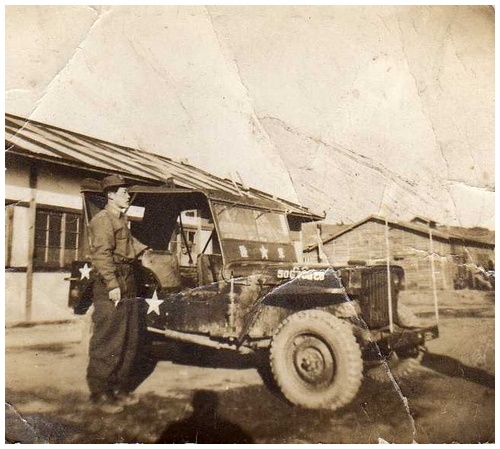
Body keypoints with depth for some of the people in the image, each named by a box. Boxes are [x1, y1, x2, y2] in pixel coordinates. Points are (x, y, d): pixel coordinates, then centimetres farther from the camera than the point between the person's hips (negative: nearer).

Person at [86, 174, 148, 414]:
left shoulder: (121, 220, 19)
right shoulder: (102, 220, -11)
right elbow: (101, 254, -21)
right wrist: (112, 285, -26)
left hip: (128, 286, 10)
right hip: (111, 288, -10)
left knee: (130, 342, 15)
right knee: (108, 343, -1)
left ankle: (120, 388, 28)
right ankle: (100, 393, 13)